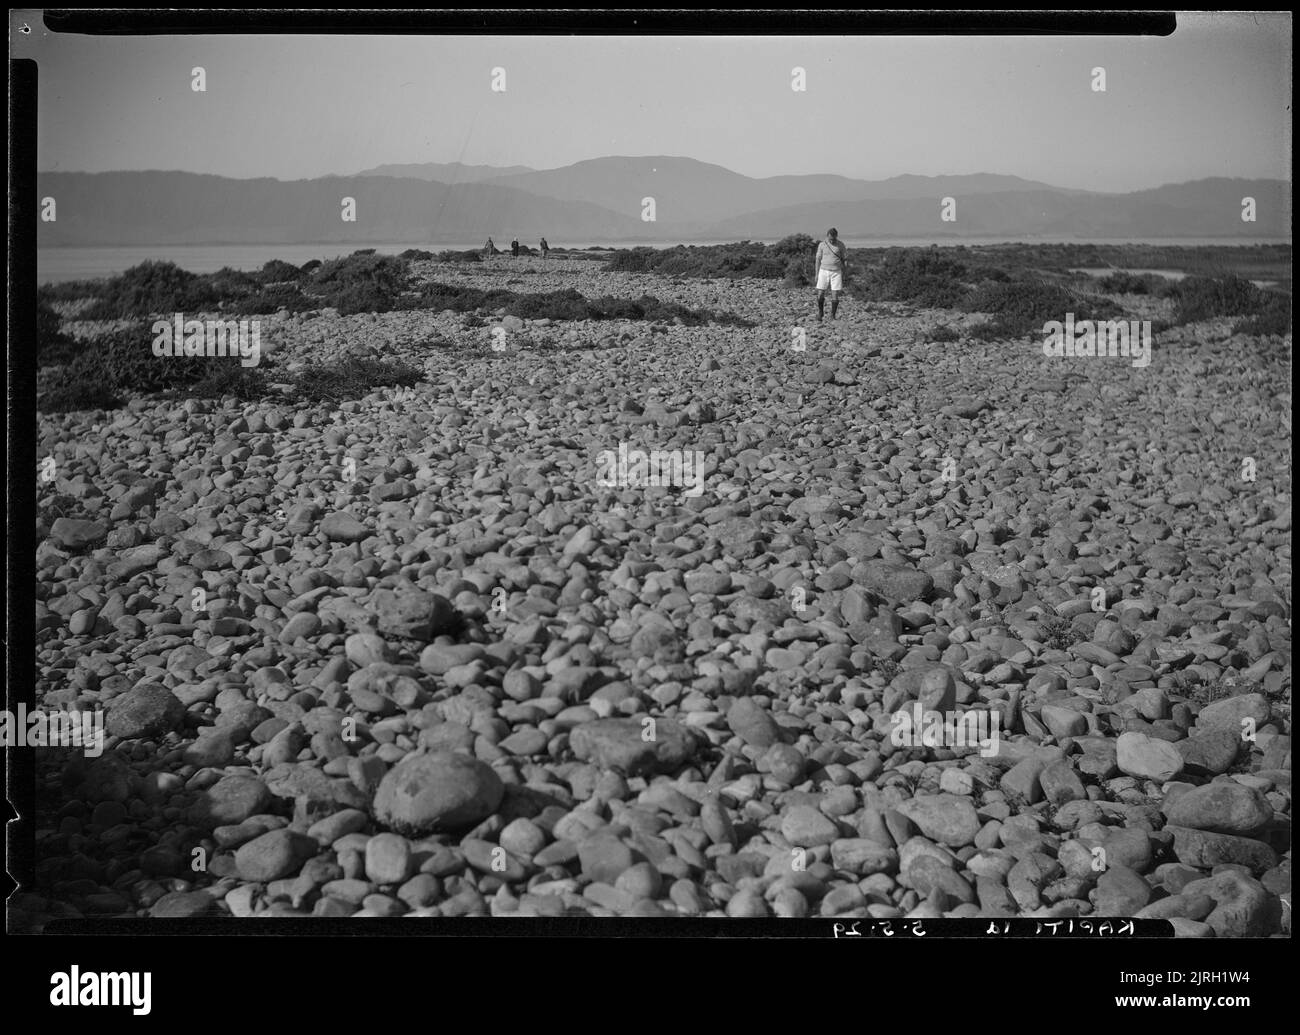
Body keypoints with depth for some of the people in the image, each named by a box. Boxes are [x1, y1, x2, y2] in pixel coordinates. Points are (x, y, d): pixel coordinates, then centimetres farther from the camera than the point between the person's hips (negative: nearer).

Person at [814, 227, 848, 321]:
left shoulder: (840, 245, -3)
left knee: (835, 295, -5)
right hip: (824, 271, 1)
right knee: (820, 294, -4)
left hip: (836, 272, -1)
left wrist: (844, 275, -1)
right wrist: (817, 274, 3)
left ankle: (832, 316, 7)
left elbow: (845, 260, 2)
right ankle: (820, 313, 19)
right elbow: (818, 260, 6)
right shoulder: (822, 245, 0)